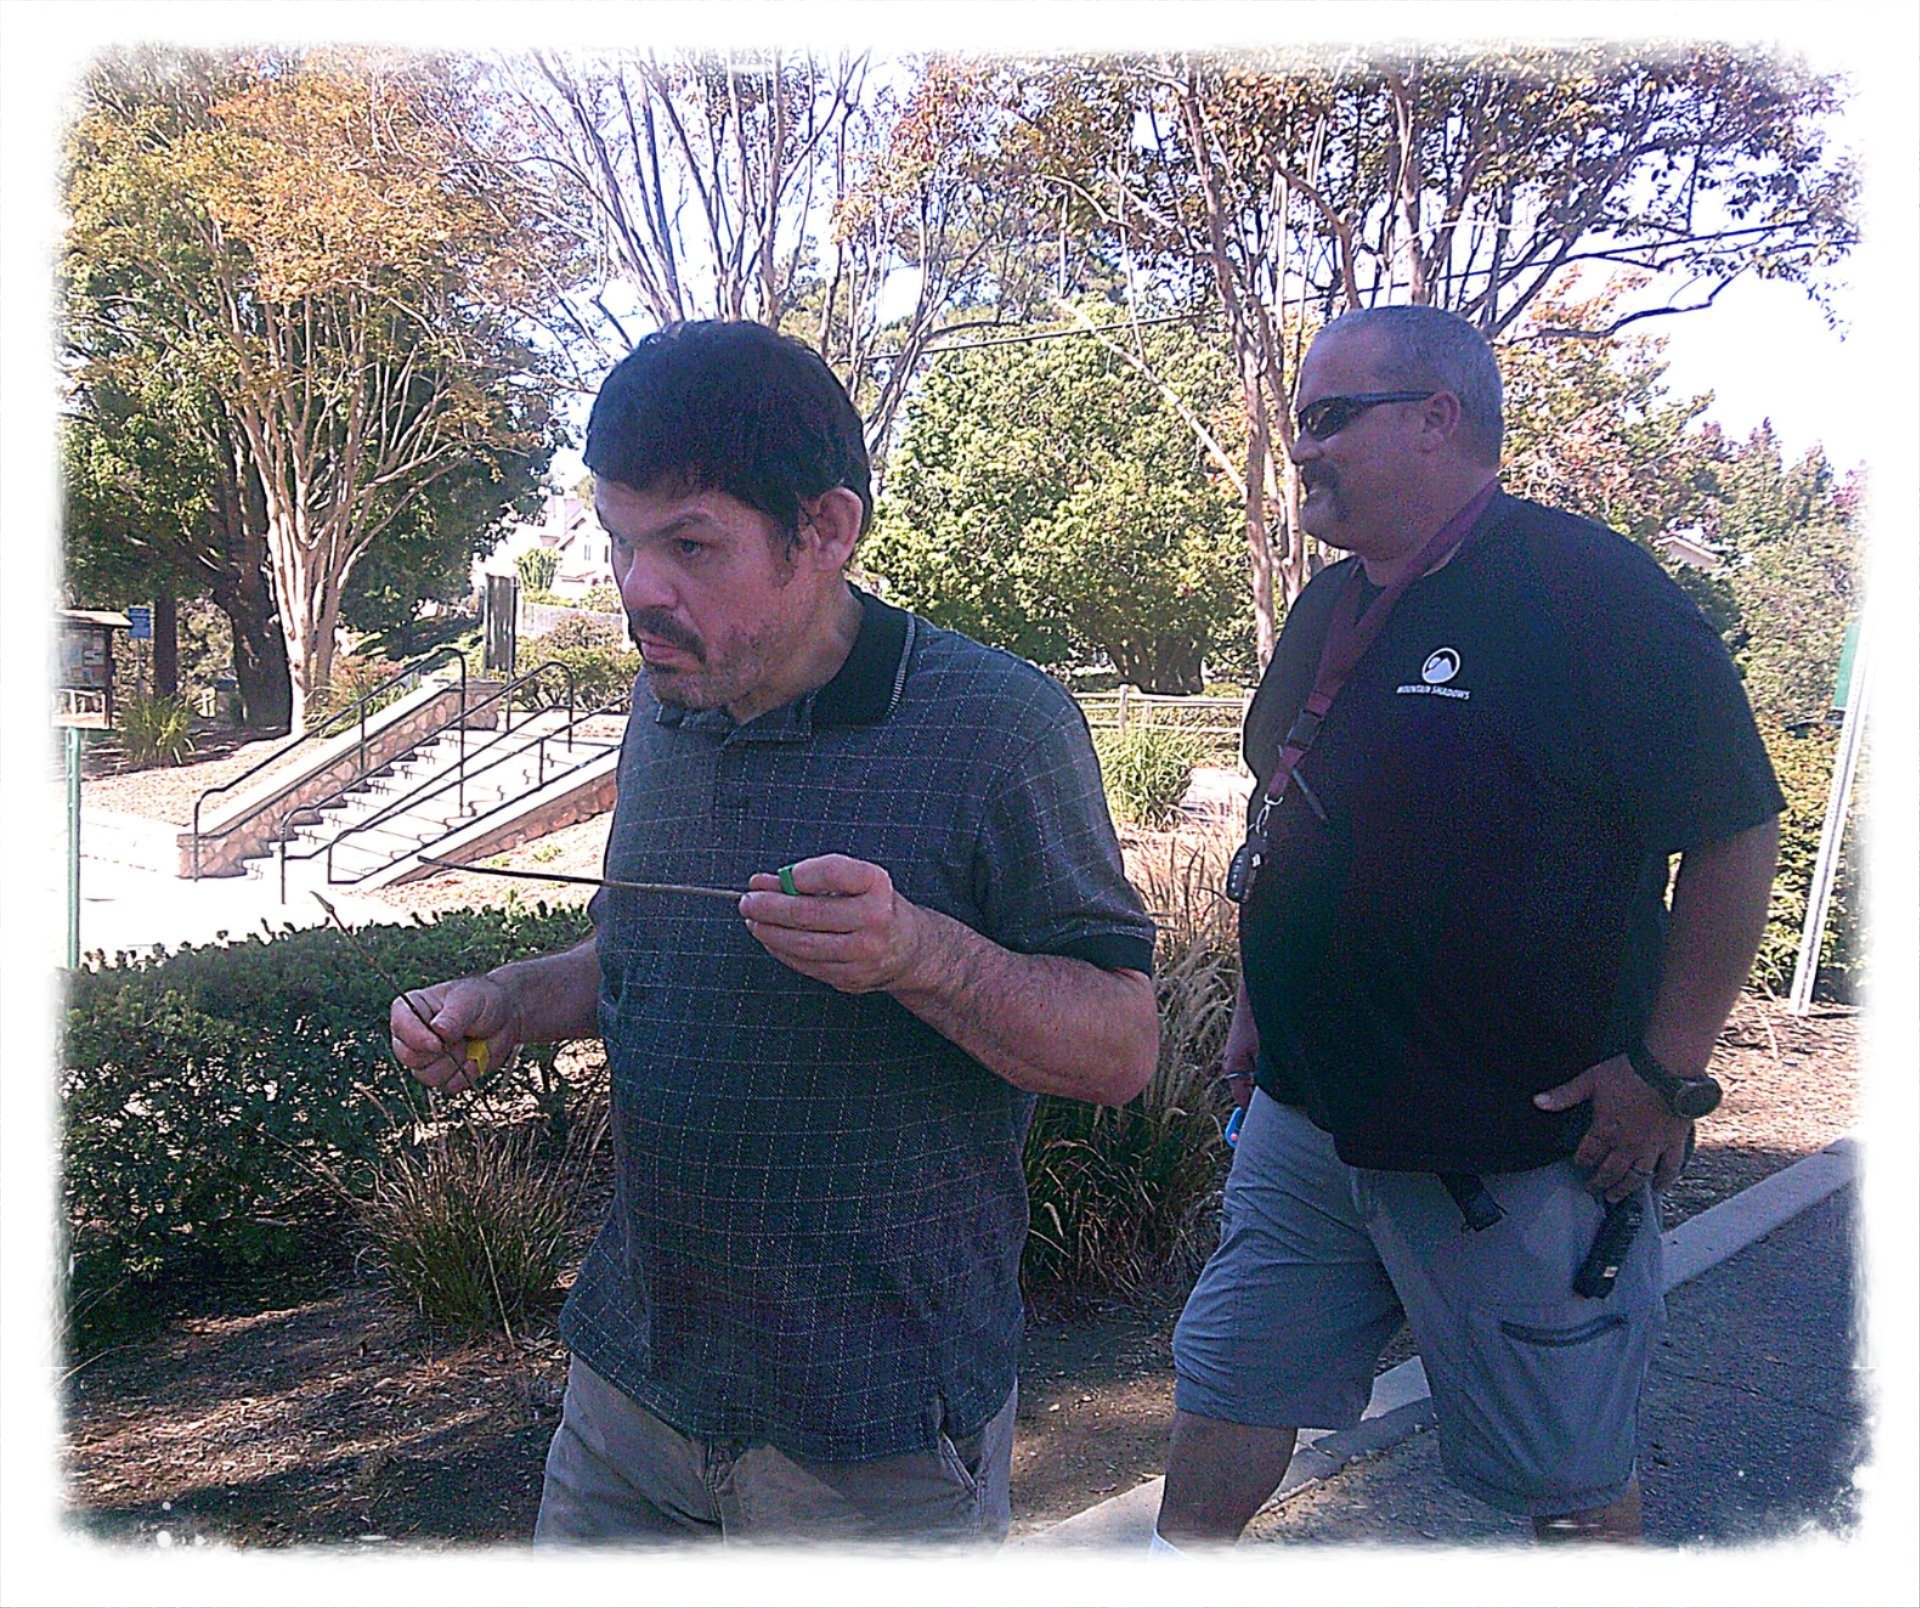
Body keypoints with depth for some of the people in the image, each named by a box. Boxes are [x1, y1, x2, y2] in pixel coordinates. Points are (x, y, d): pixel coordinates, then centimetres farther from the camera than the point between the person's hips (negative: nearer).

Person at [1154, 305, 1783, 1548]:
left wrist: (1668, 1068, -15)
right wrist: (1260, 1002, 18)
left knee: (1570, 1480, 11)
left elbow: (1737, 830, -14)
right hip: (1308, 1110, 7)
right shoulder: (1331, 608, 10)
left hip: (1524, 1146, -7)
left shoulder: (1591, 594, -15)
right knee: (1229, 1379, 17)